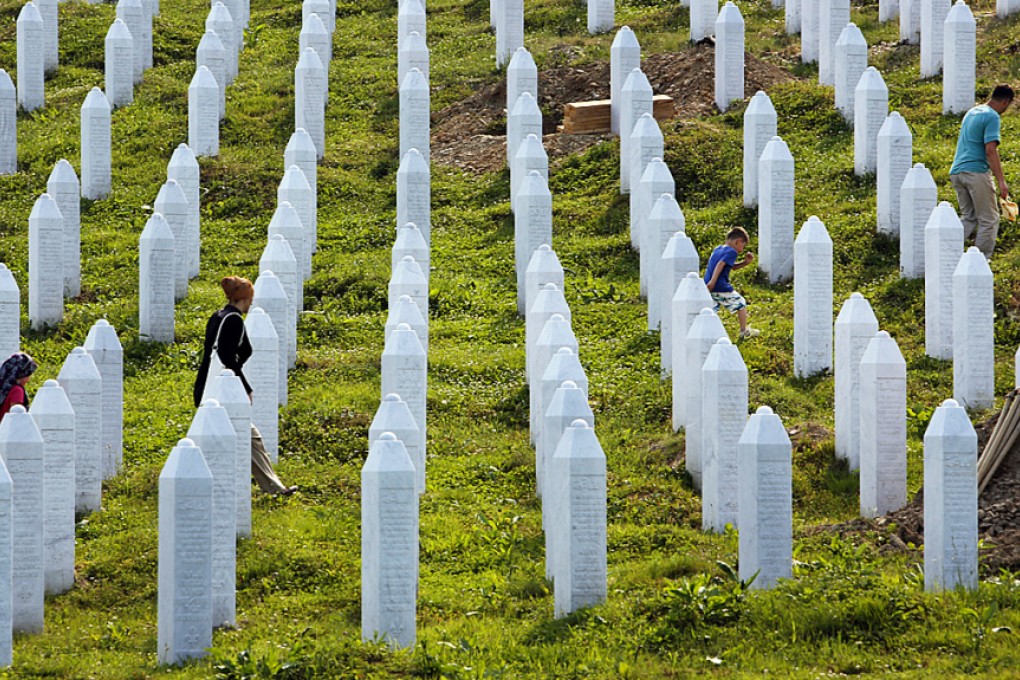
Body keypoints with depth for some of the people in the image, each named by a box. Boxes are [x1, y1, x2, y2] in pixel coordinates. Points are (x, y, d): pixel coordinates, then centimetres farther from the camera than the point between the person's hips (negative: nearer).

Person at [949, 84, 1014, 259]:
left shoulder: (972, 112, 18)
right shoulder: (992, 117, -9)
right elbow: (990, 150, -19)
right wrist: (1001, 181, -21)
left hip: (957, 172, 8)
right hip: (977, 172, -8)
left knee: (968, 218, 14)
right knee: (988, 220, 3)